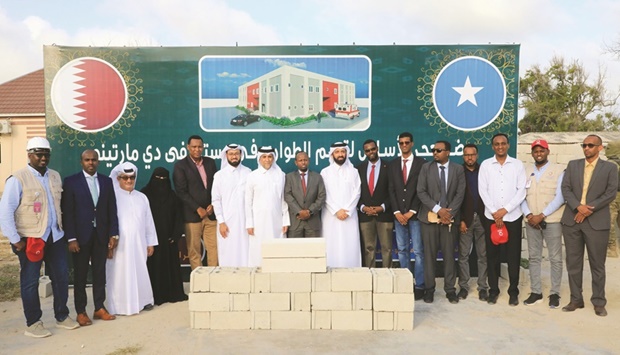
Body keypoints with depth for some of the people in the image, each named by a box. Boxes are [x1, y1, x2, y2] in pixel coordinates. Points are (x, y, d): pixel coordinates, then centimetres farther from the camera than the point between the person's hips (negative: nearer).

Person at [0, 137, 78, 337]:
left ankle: (62, 316, 27)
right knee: (30, 281, 7)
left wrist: (62, 228, 9)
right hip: (30, 239, -5)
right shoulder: (18, 179, -10)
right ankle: (33, 323, 21)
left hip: (55, 237, 5)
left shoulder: (55, 177, 7)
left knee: (61, 277, 11)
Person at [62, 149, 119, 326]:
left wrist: (113, 234, 1)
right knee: (80, 274, 6)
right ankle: (81, 311, 16)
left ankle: (99, 308, 19)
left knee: (100, 272, 9)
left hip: (101, 235, 3)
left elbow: (112, 210, 7)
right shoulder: (71, 182, -2)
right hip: (81, 235, -3)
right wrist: (71, 238, -11)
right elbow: (67, 212, -5)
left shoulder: (106, 181, 7)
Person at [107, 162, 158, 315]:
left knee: (140, 272, 9)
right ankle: (121, 306, 8)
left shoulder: (142, 197, 11)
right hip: (119, 244, -4)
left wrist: (150, 243, 11)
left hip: (138, 244, 4)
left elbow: (148, 221, 12)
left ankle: (142, 301, 21)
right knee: (121, 274, 0)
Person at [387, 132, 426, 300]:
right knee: (402, 250, 7)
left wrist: (412, 211, -9)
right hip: (399, 214, 4)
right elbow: (391, 190, 6)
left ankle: (419, 286, 5)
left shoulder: (421, 163, 1)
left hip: (415, 214, -3)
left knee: (418, 251, -2)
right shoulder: (392, 164, 11)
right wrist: (397, 212, -4)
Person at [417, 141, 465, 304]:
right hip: (430, 217, 0)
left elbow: (460, 194, 1)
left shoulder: (458, 169, 6)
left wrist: (449, 212, -11)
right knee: (429, 254, 2)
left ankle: (450, 289, 13)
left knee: (449, 254, 3)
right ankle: (429, 289, 11)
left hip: (450, 217, 0)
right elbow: (421, 191, -3)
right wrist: (438, 209, -11)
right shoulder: (426, 167, 4)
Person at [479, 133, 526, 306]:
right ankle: (493, 290, 17)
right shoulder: (485, 165, 3)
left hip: (513, 217, 0)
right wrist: (494, 212, -9)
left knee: (513, 255, 4)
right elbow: (482, 190, -2)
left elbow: (521, 191, -2)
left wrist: (504, 210, -11)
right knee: (492, 254, 6)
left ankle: (513, 291, 16)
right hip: (491, 217, 0)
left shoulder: (517, 164, 3)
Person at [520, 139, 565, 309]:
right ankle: (536, 292, 16)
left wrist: (542, 215, -14)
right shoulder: (526, 171, 8)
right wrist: (528, 215, -9)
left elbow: (560, 197, -9)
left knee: (555, 258, 3)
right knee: (533, 257, 8)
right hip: (531, 221, 3)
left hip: (552, 220, -3)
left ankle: (554, 293, 14)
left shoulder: (558, 170, -2)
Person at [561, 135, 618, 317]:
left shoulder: (610, 168, 5)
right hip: (572, 220, 2)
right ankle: (576, 299, 17)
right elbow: (565, 188, 2)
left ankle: (599, 302, 15)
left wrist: (589, 209, -14)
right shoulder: (573, 165, 12)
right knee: (573, 262, 6)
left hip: (597, 222, -2)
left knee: (597, 264, 4)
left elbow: (611, 193, -5)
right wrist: (578, 207, -13)